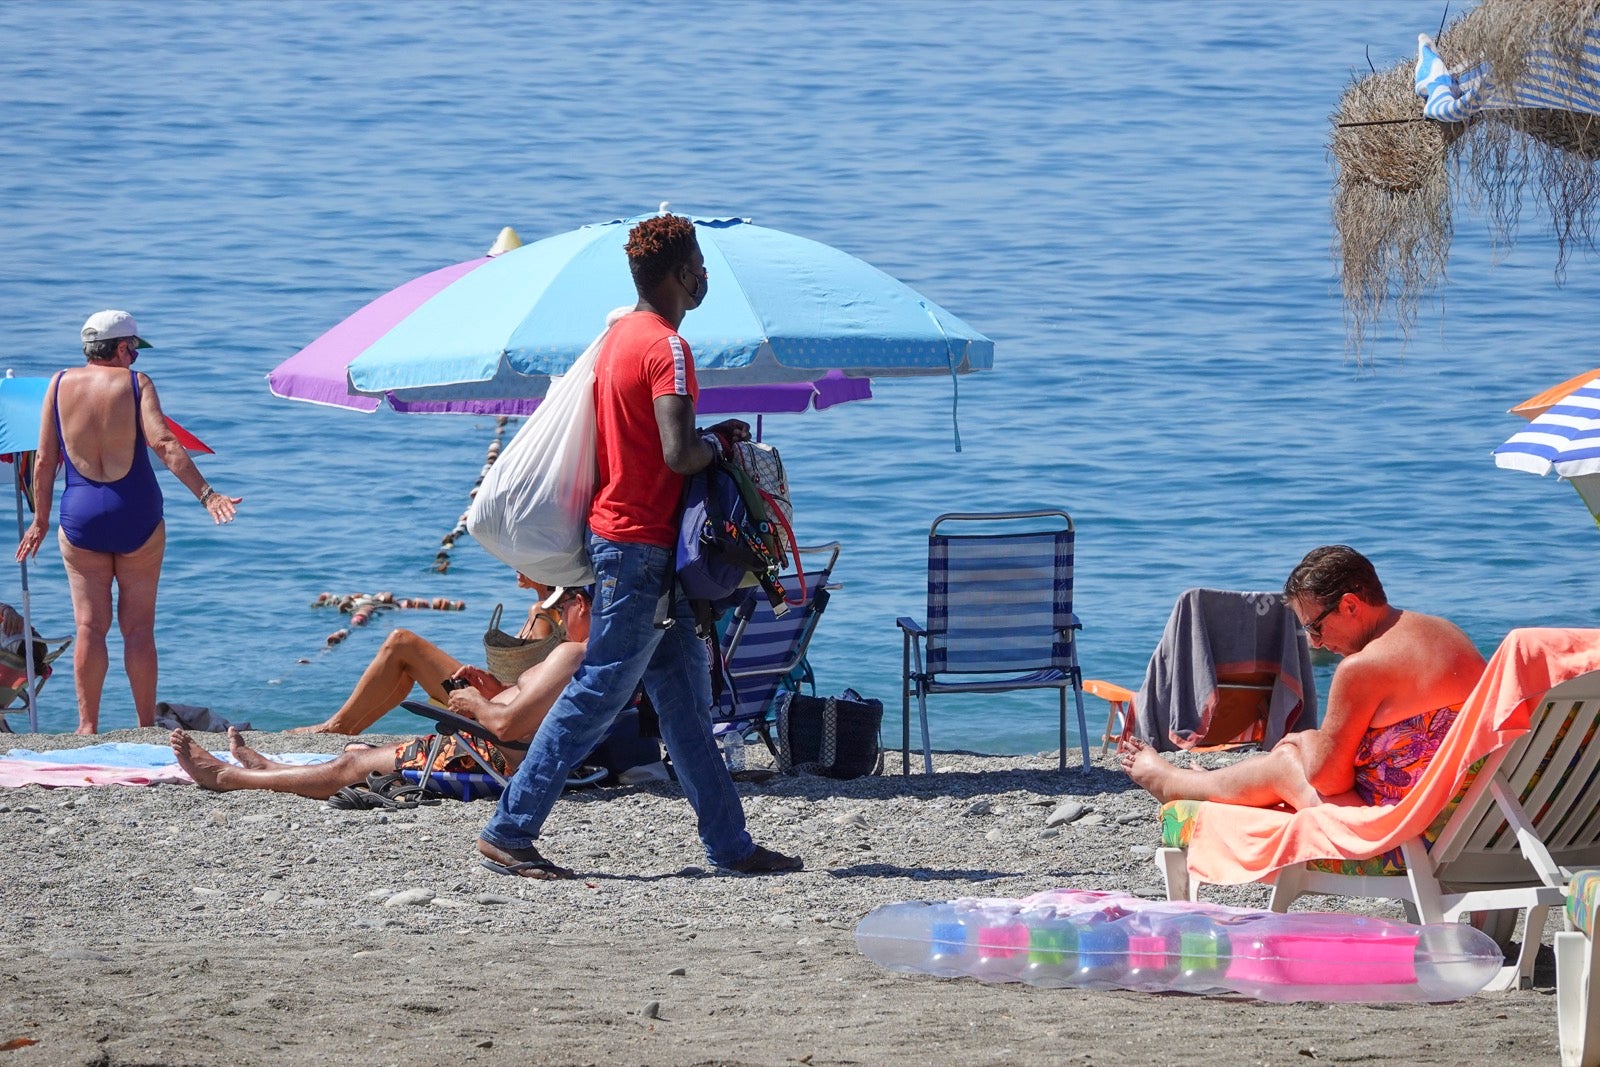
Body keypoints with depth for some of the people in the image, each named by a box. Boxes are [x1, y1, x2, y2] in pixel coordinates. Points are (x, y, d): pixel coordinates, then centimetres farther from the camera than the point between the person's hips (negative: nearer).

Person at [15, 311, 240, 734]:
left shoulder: (61, 385, 3)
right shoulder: (135, 383, -4)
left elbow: (44, 461, 3)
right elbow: (164, 444, -17)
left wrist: (40, 520, 12)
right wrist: (206, 494, -22)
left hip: (81, 516, 1)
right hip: (136, 517, -1)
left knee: (90, 626, 4)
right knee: (138, 627, 4)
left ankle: (87, 726, 1)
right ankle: (146, 728, 6)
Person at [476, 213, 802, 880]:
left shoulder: (621, 335, 13)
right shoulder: (667, 348, -17)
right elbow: (679, 454, -26)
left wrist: (710, 438, 13)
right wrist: (722, 442, -6)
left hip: (625, 543, 10)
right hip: (640, 548, -10)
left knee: (686, 698, 11)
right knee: (596, 696, -6)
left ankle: (730, 844, 14)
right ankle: (507, 832, -4)